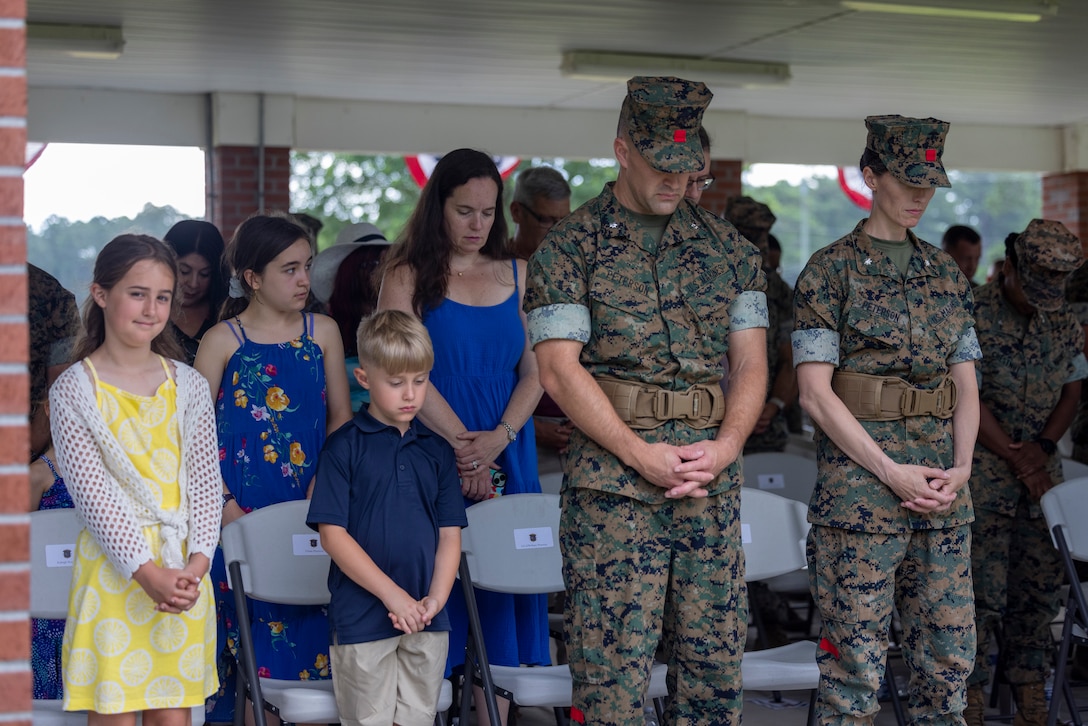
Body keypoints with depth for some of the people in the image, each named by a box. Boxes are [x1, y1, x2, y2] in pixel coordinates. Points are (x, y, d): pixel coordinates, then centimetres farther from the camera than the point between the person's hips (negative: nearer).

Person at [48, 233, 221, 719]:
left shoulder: (190, 387, 7)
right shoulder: (73, 391, -4)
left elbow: (204, 479, 4)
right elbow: (92, 493, -10)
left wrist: (197, 562, -11)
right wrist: (147, 571, -18)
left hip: (184, 573, 3)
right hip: (112, 567, -3)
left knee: (174, 713, 7)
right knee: (113, 711, 0)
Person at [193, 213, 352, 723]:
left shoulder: (323, 332, 8)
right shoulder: (223, 341, 0)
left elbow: (341, 416, 10)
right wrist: (223, 503, -8)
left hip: (310, 505, 2)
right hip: (242, 506, -2)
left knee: (310, 622, 1)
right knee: (254, 628, -2)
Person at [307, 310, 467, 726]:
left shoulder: (437, 451, 9)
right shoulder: (344, 447, -4)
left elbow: (449, 535, 8)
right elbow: (332, 534, -9)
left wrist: (435, 599, -8)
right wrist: (392, 594, -14)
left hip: (427, 619, 4)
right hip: (362, 618, -4)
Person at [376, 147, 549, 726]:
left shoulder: (514, 274, 11)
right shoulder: (408, 274, -1)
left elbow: (534, 370, 5)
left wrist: (497, 440, -11)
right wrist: (462, 442, -16)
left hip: (507, 457, 4)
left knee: (500, 585, 4)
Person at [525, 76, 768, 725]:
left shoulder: (728, 246, 12)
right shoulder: (570, 248, -1)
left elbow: (751, 361, 11)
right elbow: (560, 369, -8)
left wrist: (726, 446, -7)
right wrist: (642, 454, -15)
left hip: (715, 482, 4)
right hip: (614, 488, -4)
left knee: (715, 670, 8)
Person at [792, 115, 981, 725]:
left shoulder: (947, 274, 14)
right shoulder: (832, 271, -2)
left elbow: (966, 387, 13)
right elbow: (815, 392, -9)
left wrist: (960, 469, -4)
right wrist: (892, 472, -14)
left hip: (945, 494, 5)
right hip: (859, 487, -5)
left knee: (950, 655, 7)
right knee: (856, 659, -3)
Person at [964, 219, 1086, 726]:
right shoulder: (973, 315, -10)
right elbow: (968, 399, -13)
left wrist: (1043, 447, -5)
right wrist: (1018, 459, -14)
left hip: (1042, 467, 6)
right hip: (984, 469, -6)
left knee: (1041, 586, 7)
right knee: (982, 589, -7)